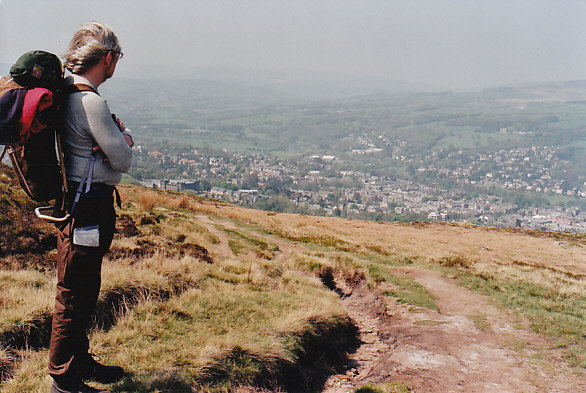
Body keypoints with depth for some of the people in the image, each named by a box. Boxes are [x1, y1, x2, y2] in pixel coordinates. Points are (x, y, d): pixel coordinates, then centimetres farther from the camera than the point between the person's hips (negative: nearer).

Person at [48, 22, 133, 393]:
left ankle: (80, 361, 35)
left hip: (75, 200, 11)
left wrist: (121, 136, -9)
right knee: (75, 294, 1)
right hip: (88, 205, -11)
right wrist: (123, 142, 3)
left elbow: (120, 140, 13)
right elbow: (124, 160, -17)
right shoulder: (91, 101, -21)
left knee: (83, 291, 20)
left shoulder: (69, 94, 11)